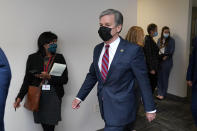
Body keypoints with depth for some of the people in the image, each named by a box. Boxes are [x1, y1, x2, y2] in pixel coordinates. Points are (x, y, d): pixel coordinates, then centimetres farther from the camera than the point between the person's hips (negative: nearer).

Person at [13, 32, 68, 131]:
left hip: (53, 95, 0)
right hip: (38, 96, 0)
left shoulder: (59, 58, 8)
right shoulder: (33, 58, 7)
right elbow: (27, 79, 7)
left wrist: (49, 77, -12)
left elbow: (65, 79, 2)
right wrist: (20, 97, 0)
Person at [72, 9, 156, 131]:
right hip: (105, 106, 6)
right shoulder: (98, 49, 4)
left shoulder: (133, 50, -15)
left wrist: (150, 109, -4)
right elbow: (92, 75, 12)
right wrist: (79, 97, 9)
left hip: (121, 108, -6)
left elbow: (143, 81, -10)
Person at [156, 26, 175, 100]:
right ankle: (159, 93, 13)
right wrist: (158, 55, -6)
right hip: (159, 60, 4)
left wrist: (166, 56, -15)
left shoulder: (171, 40, -1)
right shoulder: (159, 40, 11)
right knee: (159, 77, 4)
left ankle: (163, 94, 9)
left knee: (165, 77, 0)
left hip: (167, 61, -4)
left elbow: (172, 51, -5)